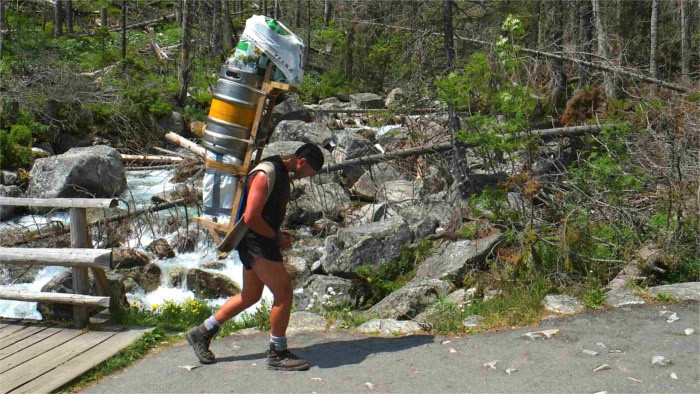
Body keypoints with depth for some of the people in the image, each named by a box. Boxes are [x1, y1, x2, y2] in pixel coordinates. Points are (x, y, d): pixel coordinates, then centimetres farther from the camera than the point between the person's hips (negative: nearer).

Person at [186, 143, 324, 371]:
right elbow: (251, 217, -25)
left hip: (264, 239, 10)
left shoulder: (283, 172, 12)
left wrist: (281, 235, 10)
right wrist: (276, 238, -12)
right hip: (256, 241, -10)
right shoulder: (265, 174, -21)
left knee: (250, 296, 18)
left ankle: (202, 333, 28)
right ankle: (277, 354, 7)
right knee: (284, 295, -6)